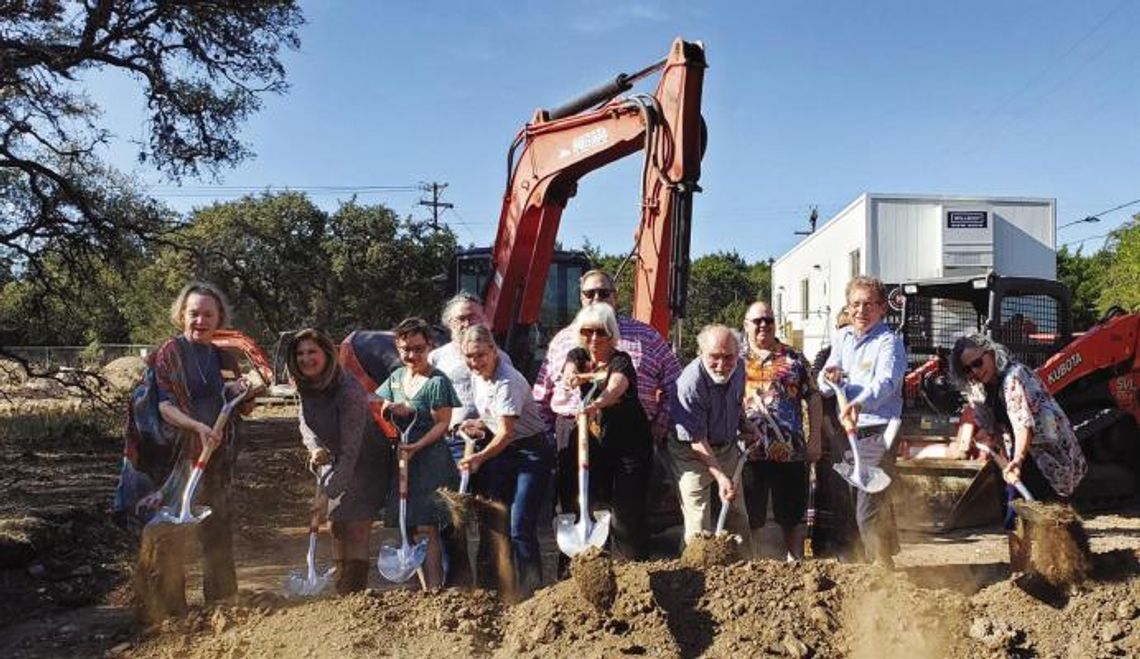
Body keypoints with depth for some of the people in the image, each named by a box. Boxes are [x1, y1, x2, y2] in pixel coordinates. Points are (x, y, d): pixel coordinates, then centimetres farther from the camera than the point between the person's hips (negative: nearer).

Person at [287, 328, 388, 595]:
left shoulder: (349, 391, -32)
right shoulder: (305, 387, -9)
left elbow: (351, 450, -33)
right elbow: (305, 425, 5)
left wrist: (327, 494, -35)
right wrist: (315, 448, -18)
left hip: (365, 463, -7)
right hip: (334, 461, 7)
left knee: (356, 528, -9)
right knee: (338, 528, 9)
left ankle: (353, 593, -2)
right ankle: (342, 590, 18)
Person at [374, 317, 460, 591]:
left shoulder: (437, 381, -9)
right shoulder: (396, 378, 12)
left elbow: (443, 423, -10)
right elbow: (384, 412, 18)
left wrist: (417, 446, -20)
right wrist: (395, 411, -5)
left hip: (429, 459, -7)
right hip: (402, 460, 7)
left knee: (426, 529, -10)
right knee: (407, 527, 10)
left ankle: (433, 590, -8)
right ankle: (424, 585, 20)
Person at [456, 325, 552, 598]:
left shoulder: (508, 382, -22)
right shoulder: (477, 377, 5)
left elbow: (506, 432, -24)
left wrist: (480, 458, -31)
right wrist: (479, 424, 0)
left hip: (531, 454, -8)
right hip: (500, 452, 8)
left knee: (520, 529, -12)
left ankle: (531, 592, -3)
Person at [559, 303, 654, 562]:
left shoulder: (621, 361, -14)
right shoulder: (576, 356, 1)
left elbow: (615, 388, -36)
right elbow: (567, 377, -21)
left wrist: (596, 404, -58)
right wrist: (575, 378, -46)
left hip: (631, 446, -4)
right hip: (596, 444, 4)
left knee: (628, 511, -6)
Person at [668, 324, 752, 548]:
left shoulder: (739, 367, -10)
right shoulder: (689, 385, -31)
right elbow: (697, 441, -27)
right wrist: (721, 477, -31)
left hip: (727, 448, 6)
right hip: (692, 454, -6)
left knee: (738, 515, 13)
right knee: (698, 522, -8)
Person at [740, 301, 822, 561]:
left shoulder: (794, 359, 8)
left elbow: (813, 398, 7)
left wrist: (814, 440, 0)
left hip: (790, 451, 0)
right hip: (749, 451, 0)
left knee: (792, 515, 8)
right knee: (750, 518, 8)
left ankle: (794, 561, 22)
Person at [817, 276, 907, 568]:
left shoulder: (889, 341, -9)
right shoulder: (841, 337, 11)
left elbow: (886, 382, -28)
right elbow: (824, 387, 7)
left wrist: (859, 404, -47)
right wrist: (829, 378, -17)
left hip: (877, 433, -6)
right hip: (849, 432, 6)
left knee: (868, 511, -9)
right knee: (878, 503, 19)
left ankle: (881, 569, 5)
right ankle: (888, 554, 35)